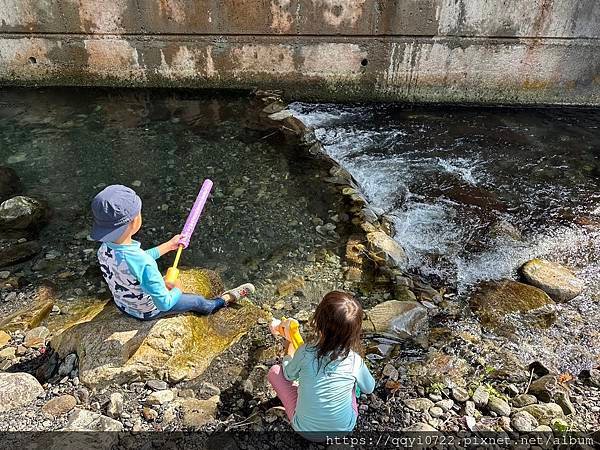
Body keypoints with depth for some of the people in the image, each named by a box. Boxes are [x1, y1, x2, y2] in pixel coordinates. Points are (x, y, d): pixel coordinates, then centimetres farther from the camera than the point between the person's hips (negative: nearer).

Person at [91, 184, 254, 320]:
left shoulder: (104, 250, -19)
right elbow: (164, 303, -34)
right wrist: (177, 289, -14)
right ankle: (226, 298, 40)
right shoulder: (144, 264, -43)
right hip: (148, 311, -5)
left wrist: (169, 245, 6)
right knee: (198, 301, 16)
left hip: (122, 304, 6)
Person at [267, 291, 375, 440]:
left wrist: (290, 343, 14)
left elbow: (289, 375, -1)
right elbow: (369, 388, 2)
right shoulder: (354, 360, -20)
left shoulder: (305, 352, -24)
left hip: (306, 430, -1)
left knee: (275, 371, 9)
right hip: (345, 428, 1)